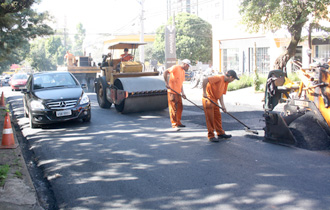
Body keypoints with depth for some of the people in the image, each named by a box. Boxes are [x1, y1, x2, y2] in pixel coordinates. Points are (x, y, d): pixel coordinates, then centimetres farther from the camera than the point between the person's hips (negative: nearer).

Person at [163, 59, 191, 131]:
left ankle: (178, 123, 27)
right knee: (173, 108, -5)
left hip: (178, 92, 9)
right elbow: (165, 72, -20)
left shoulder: (183, 71, 17)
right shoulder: (175, 67, -11)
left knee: (180, 108, 14)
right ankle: (174, 125, 0)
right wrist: (167, 83, -25)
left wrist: (182, 93, 12)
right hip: (172, 92, -9)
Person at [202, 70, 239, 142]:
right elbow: (205, 80, -31)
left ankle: (220, 133, 25)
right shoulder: (219, 78, -22)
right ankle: (211, 136, 4)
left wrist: (223, 106, -3)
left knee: (218, 117, 14)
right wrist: (204, 92, -28)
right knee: (210, 118, -4)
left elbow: (221, 94, 7)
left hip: (214, 100, 9)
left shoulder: (226, 82, 8)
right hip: (208, 100, -9)